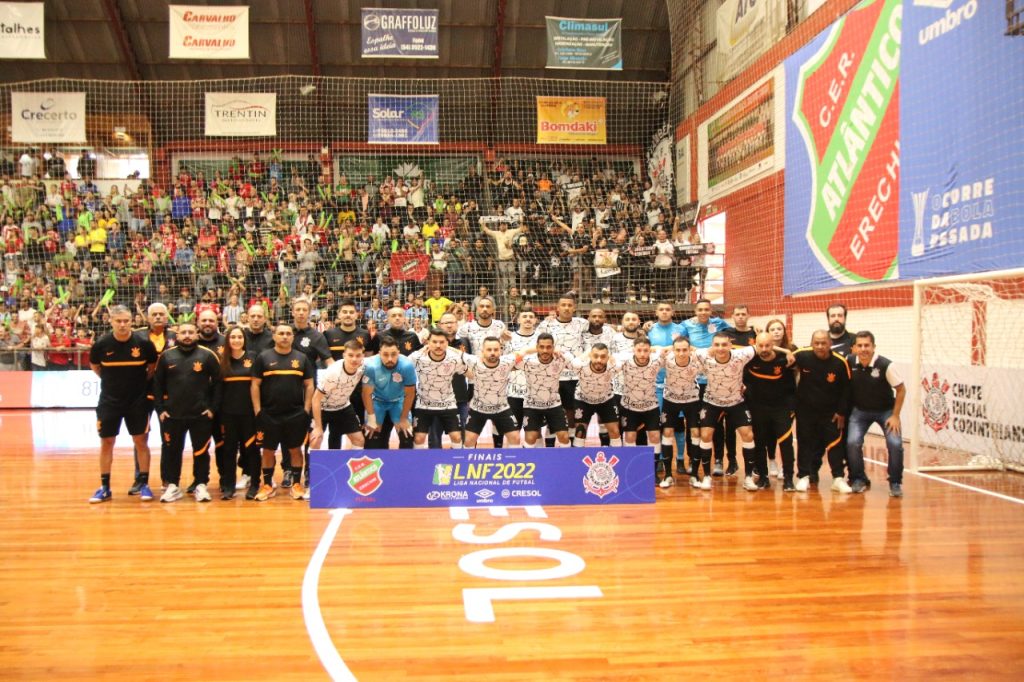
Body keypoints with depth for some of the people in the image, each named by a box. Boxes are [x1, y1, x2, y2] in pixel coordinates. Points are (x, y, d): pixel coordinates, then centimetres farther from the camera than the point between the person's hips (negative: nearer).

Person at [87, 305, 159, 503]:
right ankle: (104, 487, 16)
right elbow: (94, 366, 11)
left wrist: (141, 382, 3)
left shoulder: (144, 343, -11)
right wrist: (111, 381, 8)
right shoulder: (101, 344, -9)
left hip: (137, 401, -1)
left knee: (141, 442, 3)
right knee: (106, 443, 6)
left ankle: (144, 484, 12)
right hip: (109, 401, 1)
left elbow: (153, 366, 7)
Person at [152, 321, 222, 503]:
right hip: (172, 414, 2)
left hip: (201, 414, -2)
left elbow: (218, 383, 0)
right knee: (172, 451, 9)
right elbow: (157, 384, 7)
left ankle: (201, 485, 17)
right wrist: (160, 409, 1)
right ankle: (172, 486, 21)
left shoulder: (208, 355, -2)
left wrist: (213, 408, -5)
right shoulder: (166, 355, 3)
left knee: (201, 451, 6)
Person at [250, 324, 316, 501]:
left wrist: (306, 410, -1)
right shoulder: (263, 357, 1)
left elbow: (309, 385, 6)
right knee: (268, 450, 8)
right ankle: (267, 485, 20)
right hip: (269, 414, -1)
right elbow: (255, 385, 0)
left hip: (296, 415, 1)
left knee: (296, 449, 7)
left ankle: (297, 485, 17)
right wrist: (258, 411, -5)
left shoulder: (302, 358, 5)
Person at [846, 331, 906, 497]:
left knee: (895, 444, -17)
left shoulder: (885, 365, -21)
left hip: (885, 410, -2)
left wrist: (895, 416, -12)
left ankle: (895, 483, 6)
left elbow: (901, 390, -11)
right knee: (852, 442, -17)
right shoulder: (850, 364, -14)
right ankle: (858, 480, 6)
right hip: (860, 410, 2)